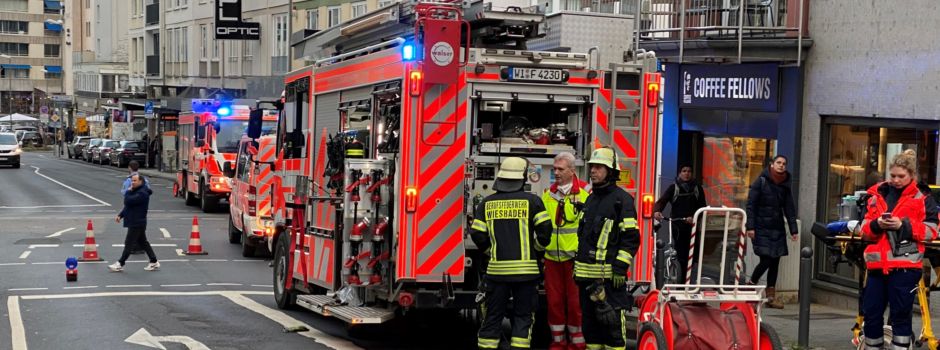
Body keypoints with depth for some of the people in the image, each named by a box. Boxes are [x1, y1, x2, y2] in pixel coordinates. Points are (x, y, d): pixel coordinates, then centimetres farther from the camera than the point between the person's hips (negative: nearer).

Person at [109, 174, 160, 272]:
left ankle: (120, 264, 1)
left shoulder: (142, 194, -19)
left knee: (129, 243, -4)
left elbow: (128, 201, -27)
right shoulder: (136, 191, 15)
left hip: (137, 223, -11)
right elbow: (128, 205, 22)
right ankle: (154, 262, 18)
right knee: (143, 242, 13)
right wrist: (120, 215, 12)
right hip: (135, 222, 11)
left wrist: (128, 192, -10)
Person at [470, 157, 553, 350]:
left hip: (497, 269, 2)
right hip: (526, 269, -2)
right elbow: (545, 229, -8)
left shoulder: (487, 203, 4)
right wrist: (537, 249, 11)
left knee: (492, 317, 9)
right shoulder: (531, 201, -3)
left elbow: (477, 235, 1)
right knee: (523, 316, 7)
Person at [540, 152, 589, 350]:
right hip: (552, 257, 5)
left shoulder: (585, 192, -4)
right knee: (554, 300, 9)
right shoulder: (549, 194, 12)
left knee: (575, 301, 1)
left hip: (575, 257, -5)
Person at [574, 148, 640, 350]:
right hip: (587, 273, 8)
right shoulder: (590, 200, 19)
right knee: (589, 320, 13)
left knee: (612, 321, -8)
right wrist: (577, 265, 21)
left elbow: (631, 238, -10)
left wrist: (620, 267, -16)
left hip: (609, 274, -8)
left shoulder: (622, 199, -5)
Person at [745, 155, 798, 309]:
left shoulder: (785, 186, 11)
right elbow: (751, 205, -7)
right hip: (762, 229, -5)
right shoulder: (761, 182, -4)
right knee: (766, 260, -12)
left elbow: (790, 209, 13)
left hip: (778, 230, 5)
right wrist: (750, 226, -13)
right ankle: (750, 286, 8)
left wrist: (793, 229, 4)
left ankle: (771, 296, 10)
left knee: (775, 262, 4)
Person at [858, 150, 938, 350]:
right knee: (871, 313, 7)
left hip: (905, 267, -4)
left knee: (901, 314, -2)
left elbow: (930, 231, -3)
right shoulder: (878, 195, 13)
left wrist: (904, 225, -15)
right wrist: (876, 224, -9)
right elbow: (864, 230, 12)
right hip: (877, 264, 4)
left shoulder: (922, 197, 3)